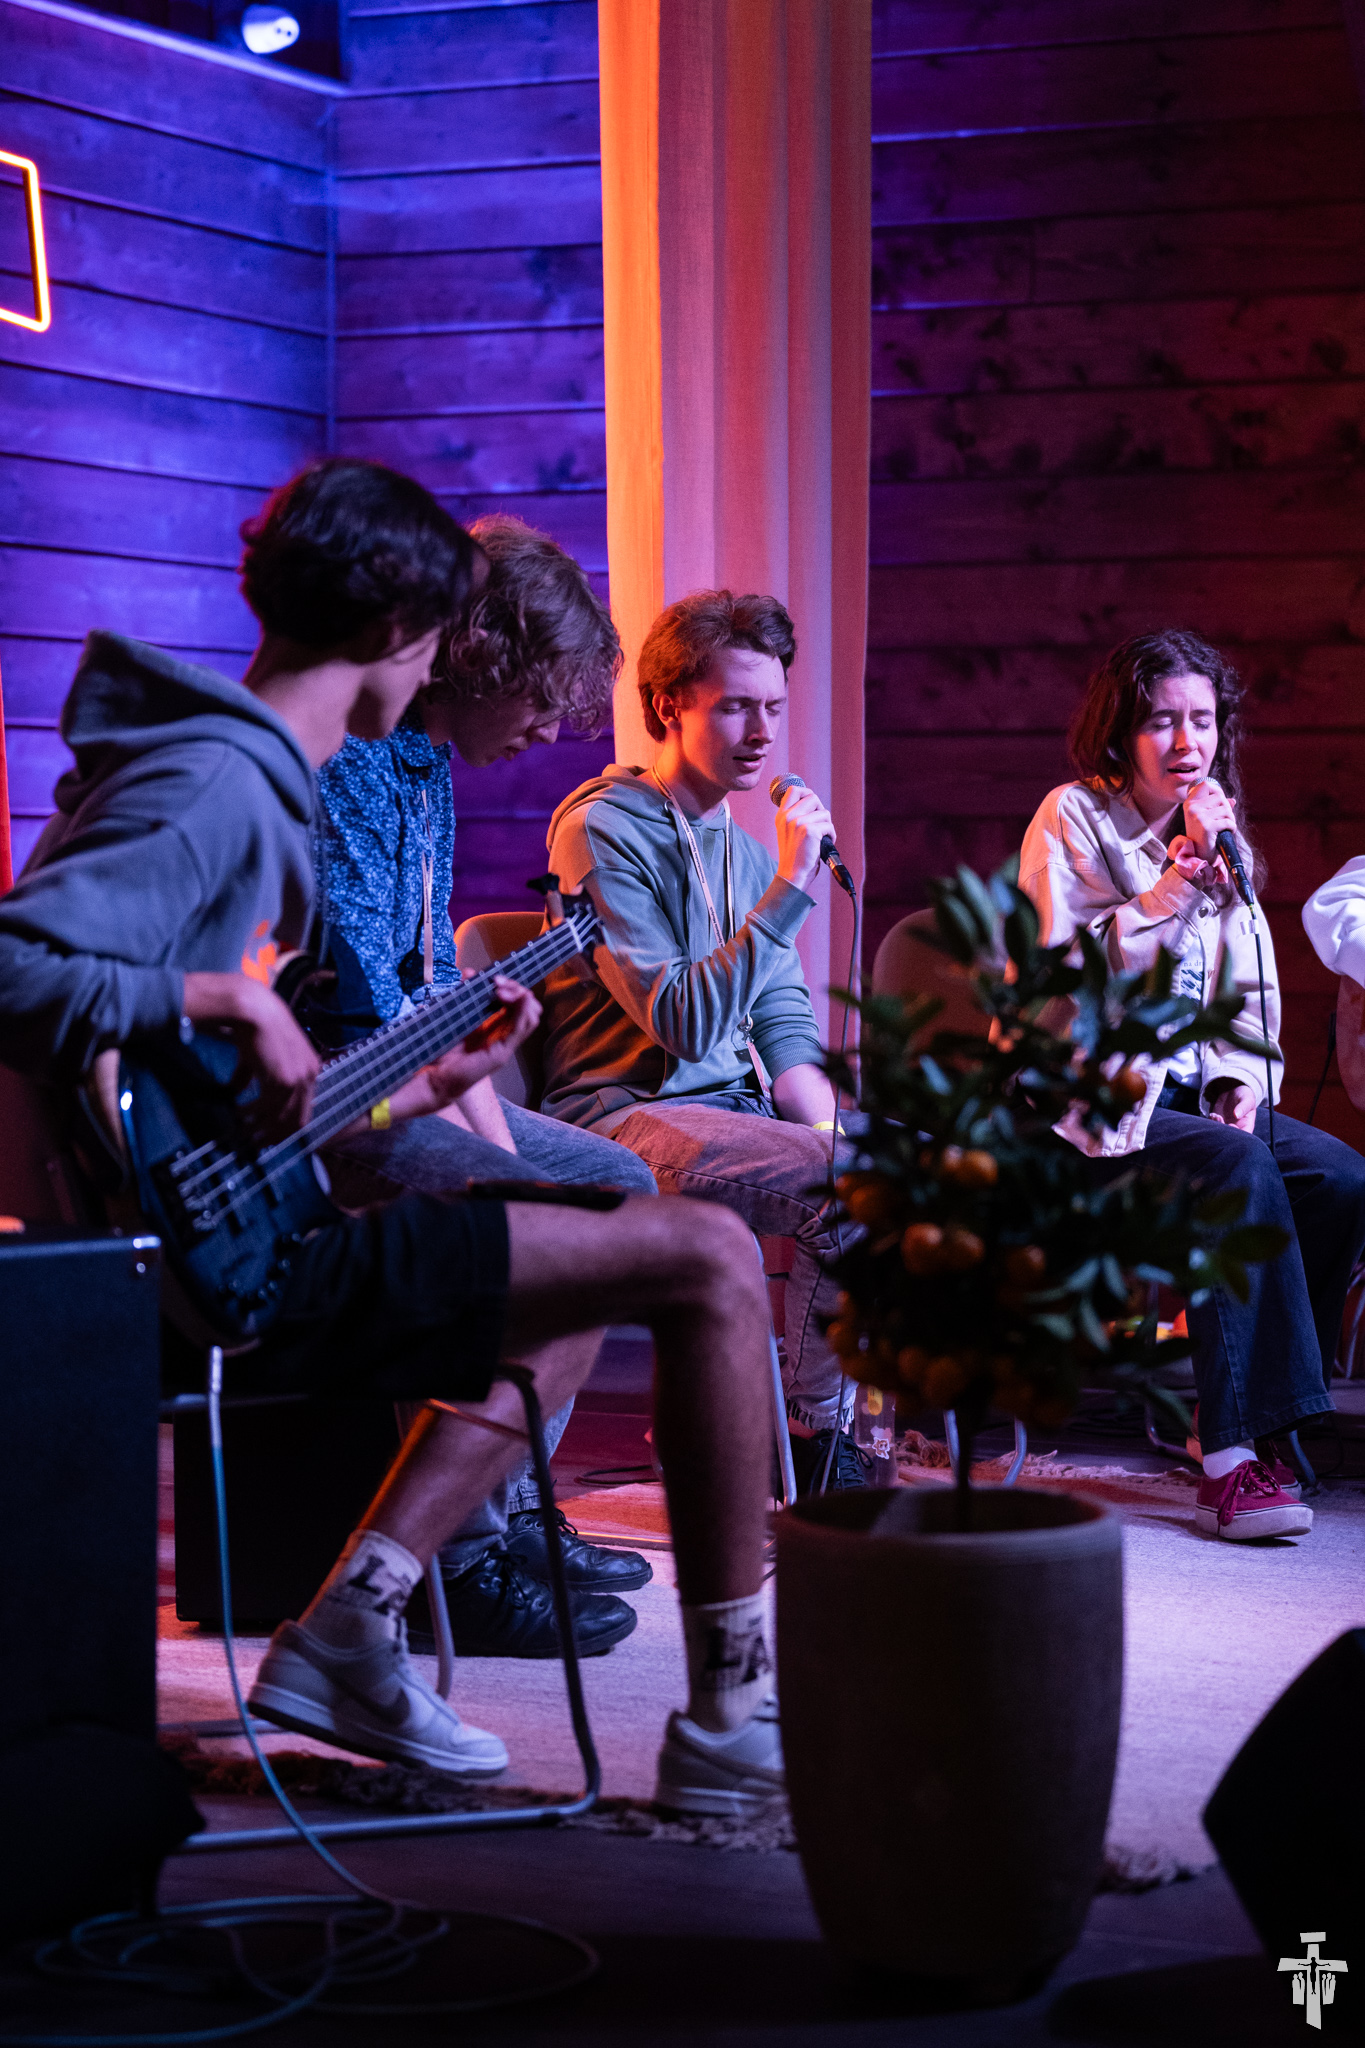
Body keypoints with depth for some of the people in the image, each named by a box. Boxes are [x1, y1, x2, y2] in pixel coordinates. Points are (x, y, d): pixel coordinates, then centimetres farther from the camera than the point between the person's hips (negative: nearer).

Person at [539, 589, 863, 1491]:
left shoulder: (746, 851, 18)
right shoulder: (603, 831, -9)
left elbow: (784, 1029, 16)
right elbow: (684, 1023, -19)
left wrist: (831, 1126, -4)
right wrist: (791, 889, -21)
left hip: (729, 1108, 8)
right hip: (624, 1114, -8)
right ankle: (820, 1447, -15)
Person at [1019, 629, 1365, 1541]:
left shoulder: (1218, 828, 14)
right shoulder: (1074, 818, -5)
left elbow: (1249, 994, 19)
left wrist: (1241, 1080, 0)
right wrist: (1181, 876, -20)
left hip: (1182, 1086, 7)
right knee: (1240, 1169, -32)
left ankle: (1237, 1416, -9)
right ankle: (1233, 1460, -32)